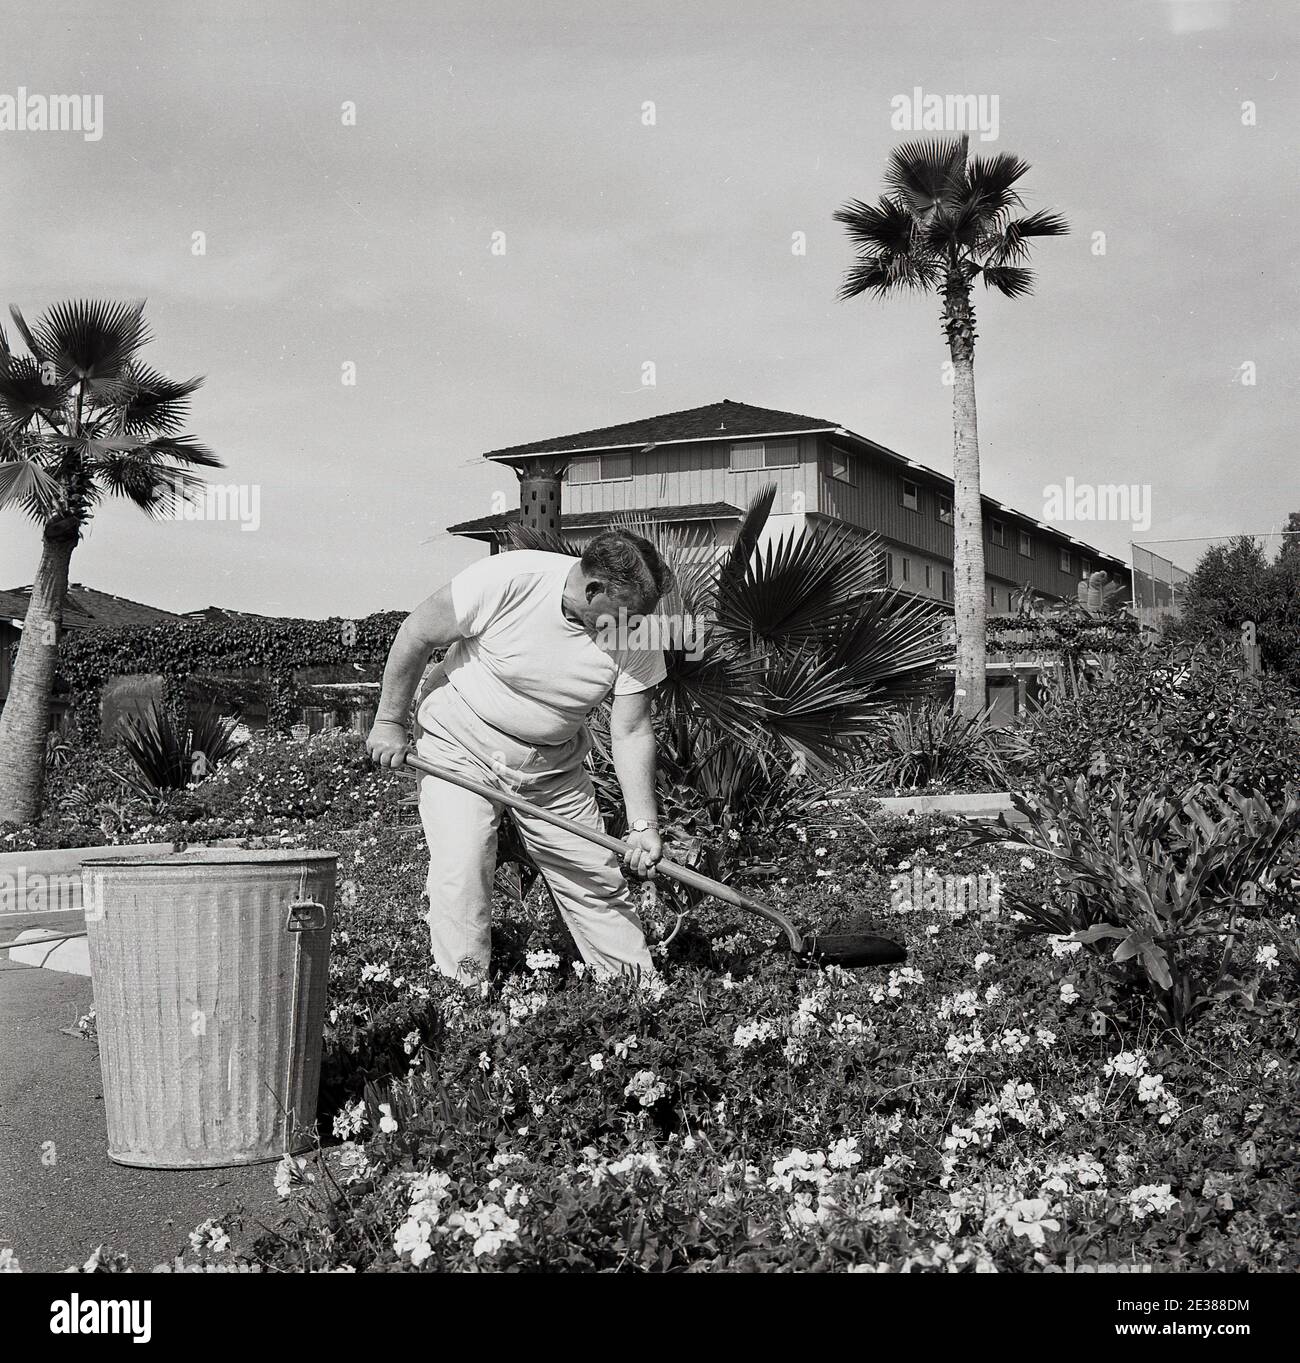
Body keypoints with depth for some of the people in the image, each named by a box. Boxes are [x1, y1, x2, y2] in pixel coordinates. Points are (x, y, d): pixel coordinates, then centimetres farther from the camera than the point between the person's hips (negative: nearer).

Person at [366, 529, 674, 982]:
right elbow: (416, 634, -15)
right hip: (459, 745, -3)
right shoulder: (506, 580, -28)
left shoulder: (638, 638, -16)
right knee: (461, 874, -16)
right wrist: (389, 722, -8)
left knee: (600, 878, 3)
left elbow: (630, 733, -11)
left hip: (553, 765, 4)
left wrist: (643, 824, -20)